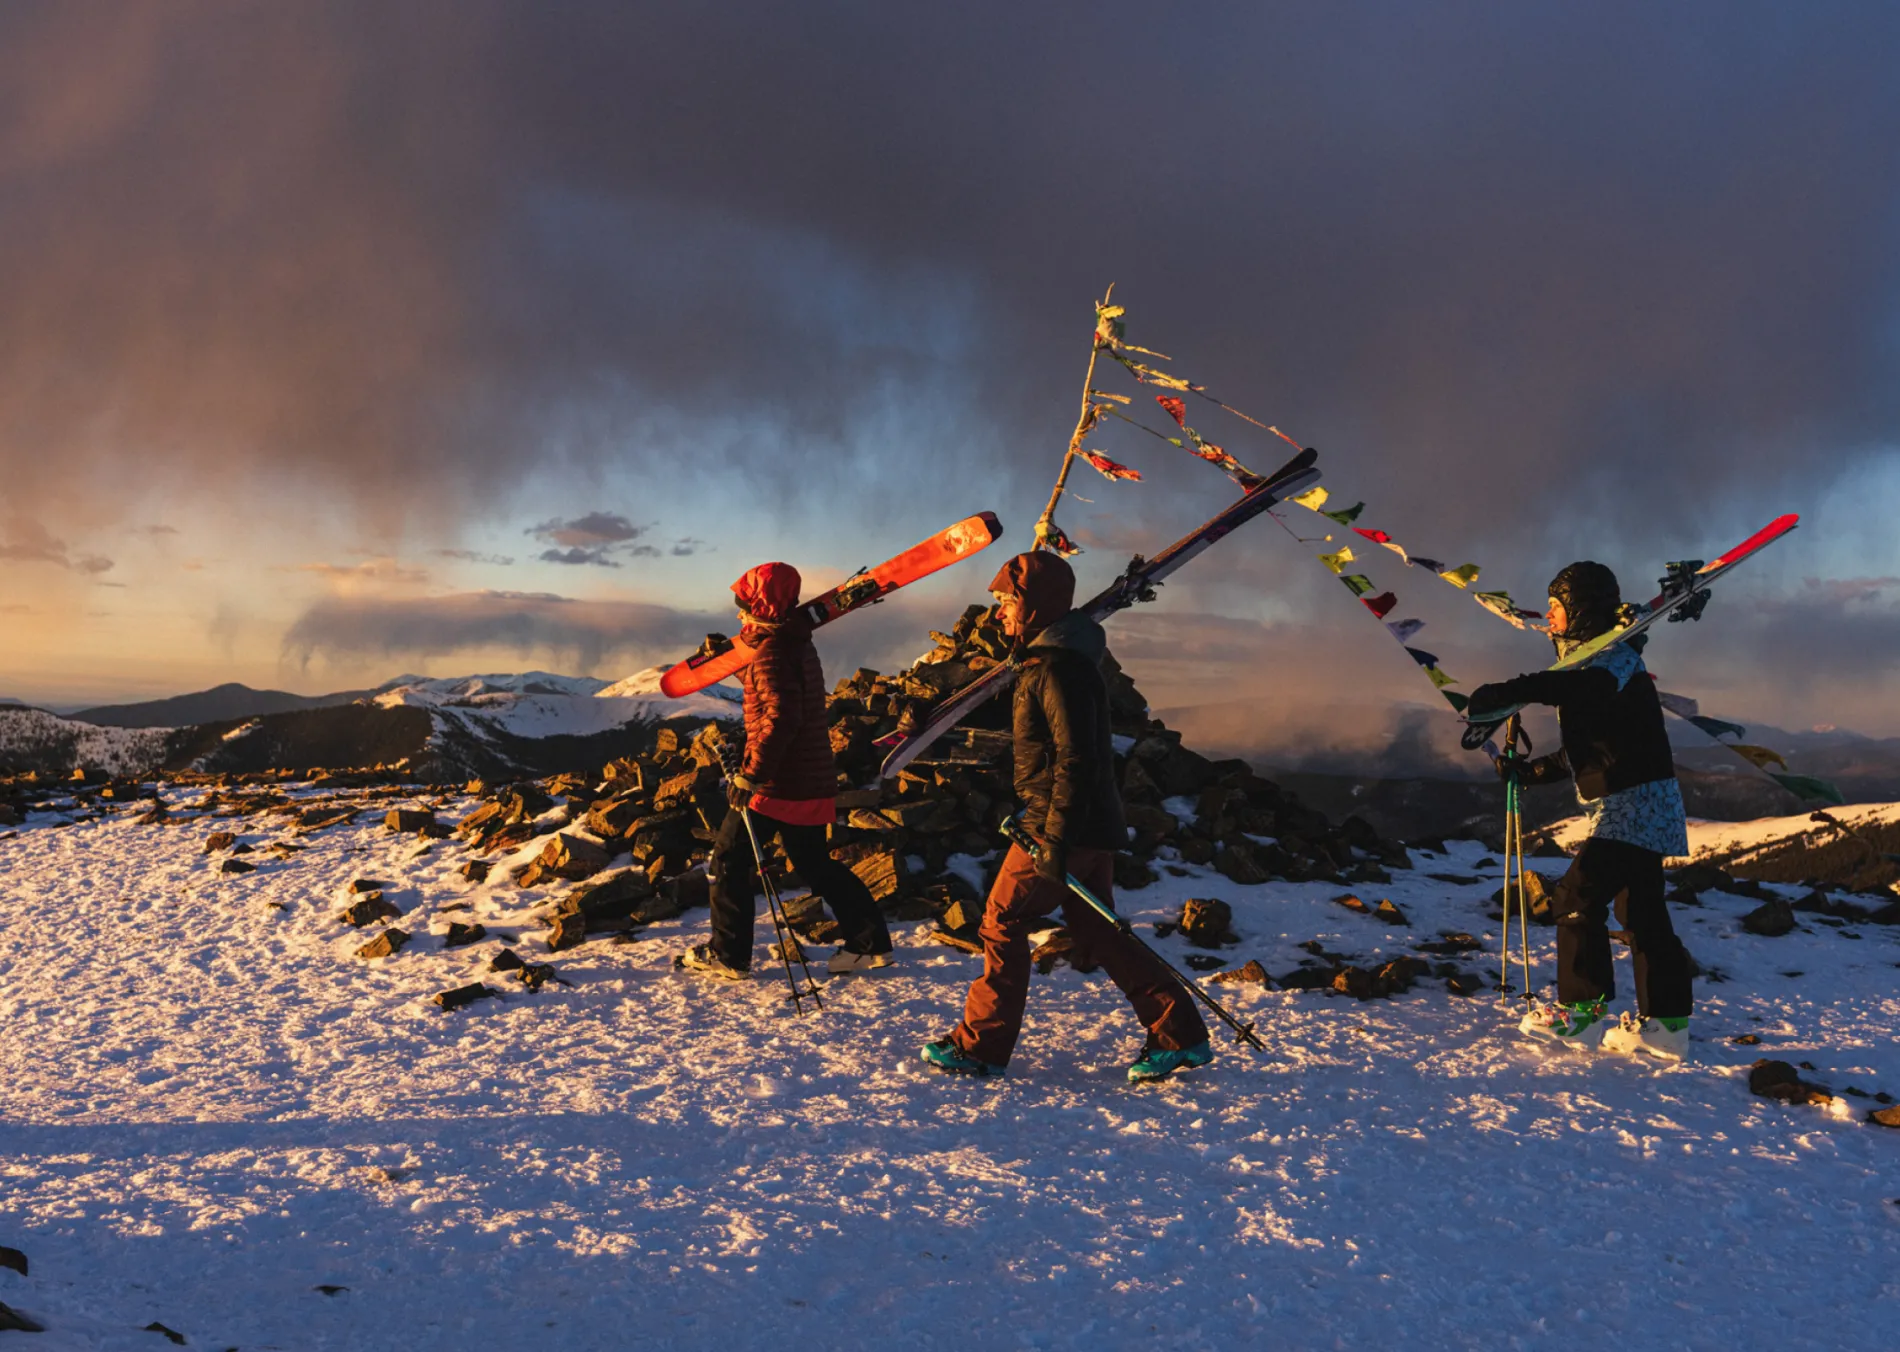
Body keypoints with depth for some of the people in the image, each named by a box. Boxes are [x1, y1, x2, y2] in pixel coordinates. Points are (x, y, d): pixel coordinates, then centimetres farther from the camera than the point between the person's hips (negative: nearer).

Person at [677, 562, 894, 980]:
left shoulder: (772, 651, -16)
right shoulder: (799, 645, 13)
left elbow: (781, 715, -28)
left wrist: (750, 775, -28)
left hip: (779, 783, -9)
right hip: (813, 780, 9)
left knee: (730, 858, 3)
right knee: (815, 863, 17)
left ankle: (727, 955, 7)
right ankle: (871, 941, 14)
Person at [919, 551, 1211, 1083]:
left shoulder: (1058, 666, -18)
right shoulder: (1052, 656, 15)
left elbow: (1076, 759, -24)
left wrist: (1056, 839, -24)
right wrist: (1031, 809, 28)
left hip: (1062, 826, -10)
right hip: (1089, 825, 10)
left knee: (1003, 925, 0)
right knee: (1098, 935, 12)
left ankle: (980, 1045, 8)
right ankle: (1181, 1035, 12)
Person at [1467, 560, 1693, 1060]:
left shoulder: (1613, 657, -12)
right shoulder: (1590, 665, 19)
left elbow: (1593, 684, -39)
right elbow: (1584, 749, 26)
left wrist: (1514, 692, -45)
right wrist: (1531, 771, 17)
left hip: (1635, 804, -11)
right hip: (1639, 809, 11)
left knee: (1578, 898, -10)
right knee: (1642, 911, 10)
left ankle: (1582, 1012, -5)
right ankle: (1666, 1024, 12)